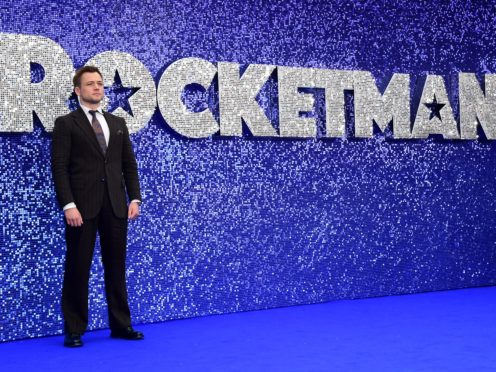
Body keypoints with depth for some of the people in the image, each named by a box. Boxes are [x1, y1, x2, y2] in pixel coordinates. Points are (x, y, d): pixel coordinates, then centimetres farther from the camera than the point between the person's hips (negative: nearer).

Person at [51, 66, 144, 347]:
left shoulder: (118, 123, 15)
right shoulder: (66, 123, 2)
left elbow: (130, 164, 14)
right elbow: (59, 167, -6)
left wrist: (134, 198, 3)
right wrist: (68, 205, -15)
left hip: (115, 206, 4)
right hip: (82, 207, -4)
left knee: (116, 266, 8)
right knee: (78, 268, 1)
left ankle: (121, 325, 17)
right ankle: (74, 330, 11)